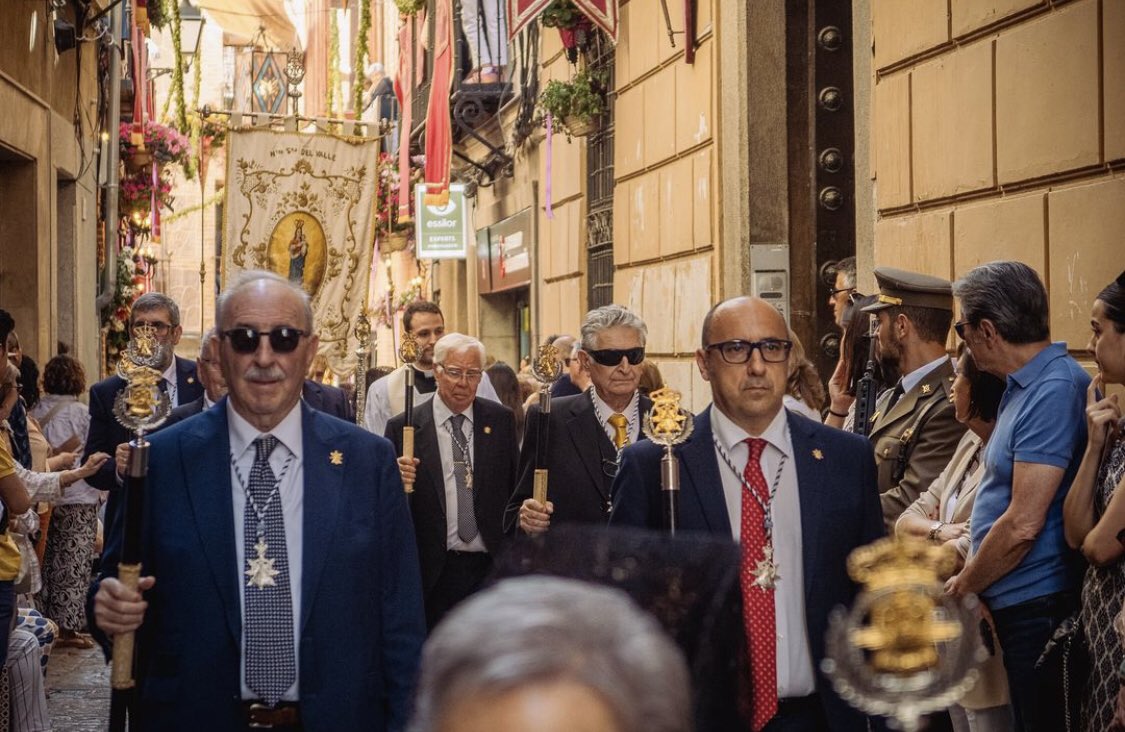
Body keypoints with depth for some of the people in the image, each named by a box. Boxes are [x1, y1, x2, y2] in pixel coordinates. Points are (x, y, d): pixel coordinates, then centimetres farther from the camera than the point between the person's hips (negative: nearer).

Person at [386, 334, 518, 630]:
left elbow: (517, 485, 8)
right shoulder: (403, 427, -2)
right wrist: (397, 481, -21)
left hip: (491, 568, 2)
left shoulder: (501, 420, 5)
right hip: (432, 573, -2)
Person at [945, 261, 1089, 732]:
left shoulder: (1054, 390, -20)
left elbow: (1023, 525, -22)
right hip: (1014, 605, 10)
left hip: (1037, 606, -10)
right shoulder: (1024, 385, 12)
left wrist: (962, 586, -9)